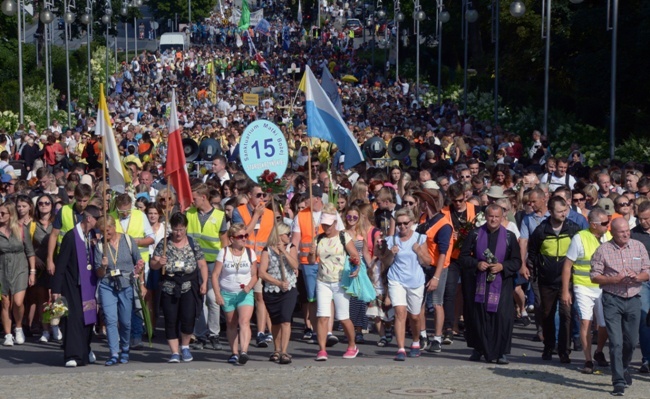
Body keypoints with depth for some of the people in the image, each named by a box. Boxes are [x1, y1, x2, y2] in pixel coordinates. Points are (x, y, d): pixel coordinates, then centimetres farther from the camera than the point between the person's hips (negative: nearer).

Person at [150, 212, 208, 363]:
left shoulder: (193, 244, 5)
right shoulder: (164, 244, 5)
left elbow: (202, 265, 7)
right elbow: (153, 265, 5)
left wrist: (204, 282, -4)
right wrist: (159, 263, -18)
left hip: (189, 287, -1)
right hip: (169, 288, 1)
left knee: (188, 318, -12)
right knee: (171, 321, 0)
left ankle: (185, 346, 12)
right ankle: (175, 353, 8)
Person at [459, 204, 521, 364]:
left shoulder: (509, 237, 5)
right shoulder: (475, 235, 6)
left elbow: (517, 261, 4)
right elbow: (463, 257, 6)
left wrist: (502, 266, -13)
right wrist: (476, 264, -11)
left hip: (501, 284, -1)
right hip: (479, 283, 1)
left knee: (502, 316, -9)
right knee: (478, 316, 2)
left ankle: (501, 352, -3)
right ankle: (478, 349, 16)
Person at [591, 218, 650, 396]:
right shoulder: (603, 250, -4)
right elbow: (595, 276, -5)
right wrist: (616, 279, -18)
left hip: (633, 300, 3)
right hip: (612, 300, -3)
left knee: (632, 341, 12)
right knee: (616, 342, -8)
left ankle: (623, 368, 40)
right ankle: (618, 381, -4)